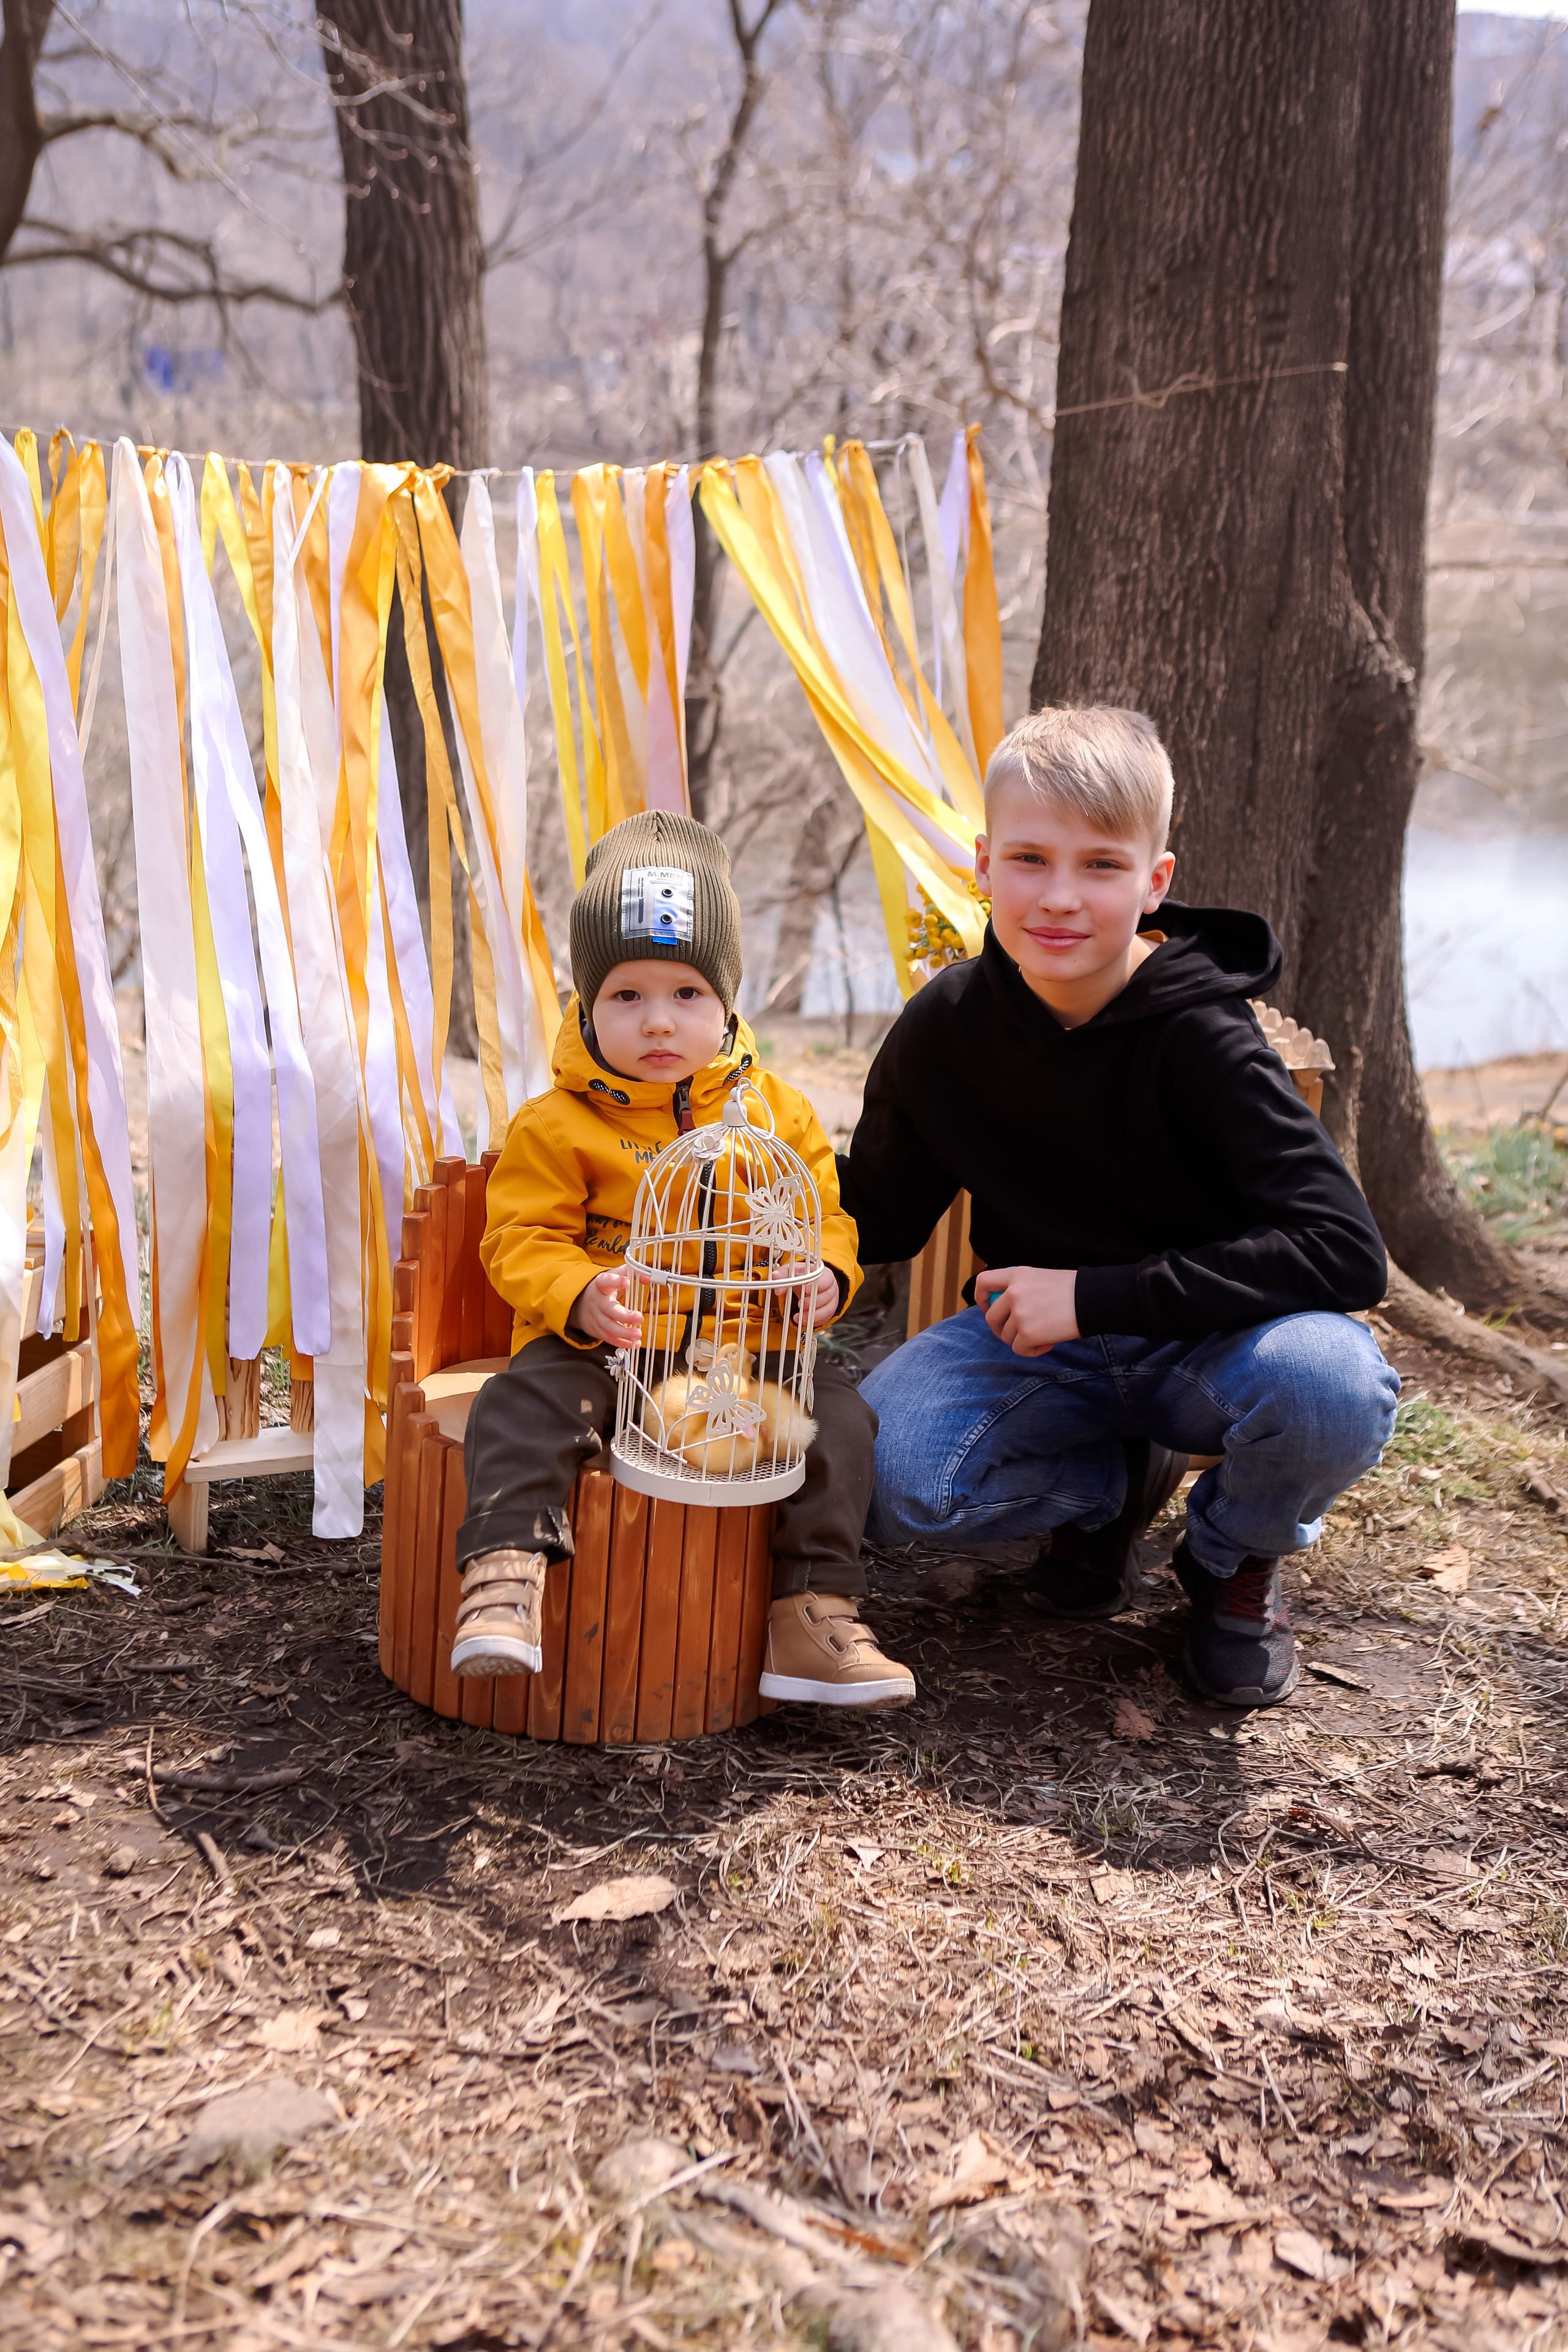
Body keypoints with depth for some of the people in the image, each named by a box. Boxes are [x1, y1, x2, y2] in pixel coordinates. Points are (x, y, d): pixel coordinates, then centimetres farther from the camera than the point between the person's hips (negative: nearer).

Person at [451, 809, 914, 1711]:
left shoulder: (777, 1112, 7)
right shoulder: (558, 1126, -2)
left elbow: (827, 1214, 12)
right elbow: (523, 1242, -5)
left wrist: (825, 1275, -12)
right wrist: (581, 1297, -26)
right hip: (601, 1349, -2)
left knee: (837, 1414, -18)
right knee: (527, 1405, -29)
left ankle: (816, 1614, -13)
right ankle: (504, 1582, -32)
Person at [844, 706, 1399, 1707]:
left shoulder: (1201, 1039, -21)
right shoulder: (946, 1026, -8)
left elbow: (1348, 1253, -30)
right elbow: (879, 1220, 5)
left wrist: (1095, 1294, -31)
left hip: (1205, 1341, -3)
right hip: (1040, 1342, 3)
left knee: (1329, 1383, -37)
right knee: (887, 1481, -25)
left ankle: (1235, 1559, 1)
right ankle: (1119, 1479, 8)